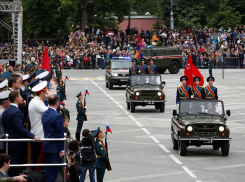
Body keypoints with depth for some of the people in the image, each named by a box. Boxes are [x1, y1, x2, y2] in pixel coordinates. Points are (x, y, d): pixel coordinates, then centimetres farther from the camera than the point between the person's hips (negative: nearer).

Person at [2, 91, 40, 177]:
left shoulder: (5, 111, 10)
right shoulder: (16, 112, -19)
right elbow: (20, 128, -27)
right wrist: (33, 136, -31)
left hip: (8, 143, 9)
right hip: (16, 144, -9)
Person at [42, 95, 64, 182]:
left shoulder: (44, 114, 6)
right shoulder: (57, 116, -19)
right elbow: (60, 134, -17)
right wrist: (62, 149, -12)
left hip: (46, 145, 8)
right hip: (54, 147, -8)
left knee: (48, 169, 17)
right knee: (53, 169, -2)